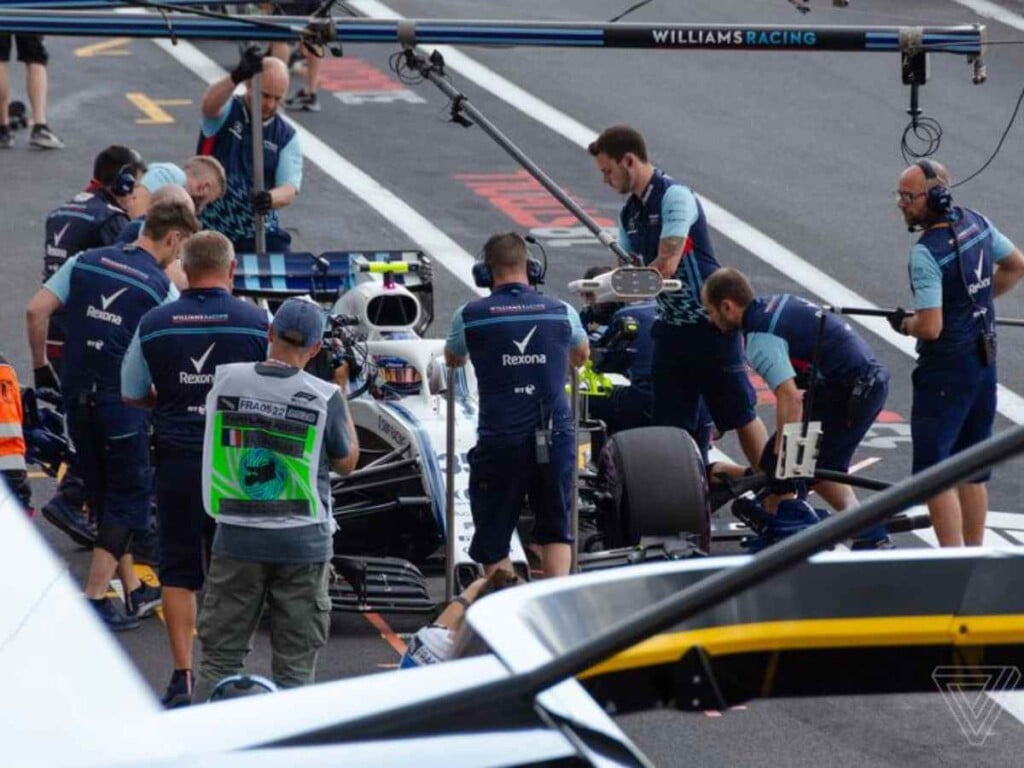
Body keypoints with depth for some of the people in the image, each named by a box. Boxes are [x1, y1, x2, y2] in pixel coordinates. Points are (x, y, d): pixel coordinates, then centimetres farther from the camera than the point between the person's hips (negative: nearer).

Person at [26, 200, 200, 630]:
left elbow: (36, 310, -1)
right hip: (123, 401, -5)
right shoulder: (161, 288, -7)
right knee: (127, 498, 6)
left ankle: (134, 591, 25)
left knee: (103, 495, 17)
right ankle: (95, 599, -2)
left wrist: (41, 364, 9)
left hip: (77, 397, 5)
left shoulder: (86, 262, 6)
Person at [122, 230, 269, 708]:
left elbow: (132, 395, 9)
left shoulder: (154, 325, 0)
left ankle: (182, 675, 3)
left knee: (178, 569, 8)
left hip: (177, 460, 1)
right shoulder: (256, 323, -5)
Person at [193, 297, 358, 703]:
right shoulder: (323, 396, -11)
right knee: (294, 665, 7)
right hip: (302, 545, -2)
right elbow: (347, 462, 3)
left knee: (219, 657, 9)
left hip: (237, 538, 2)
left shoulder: (225, 380, -6)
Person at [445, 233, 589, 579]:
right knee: (555, 530, 15)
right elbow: (581, 356, 28)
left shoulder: (470, 316, -3)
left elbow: (452, 360, 21)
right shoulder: (560, 312, 4)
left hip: (500, 442, -2)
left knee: (492, 539, 10)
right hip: (556, 439, 2)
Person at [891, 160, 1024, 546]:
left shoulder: (926, 253, -23)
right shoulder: (976, 223, 1)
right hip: (984, 361, 8)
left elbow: (930, 328, -26)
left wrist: (903, 323, -6)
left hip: (945, 369, -8)